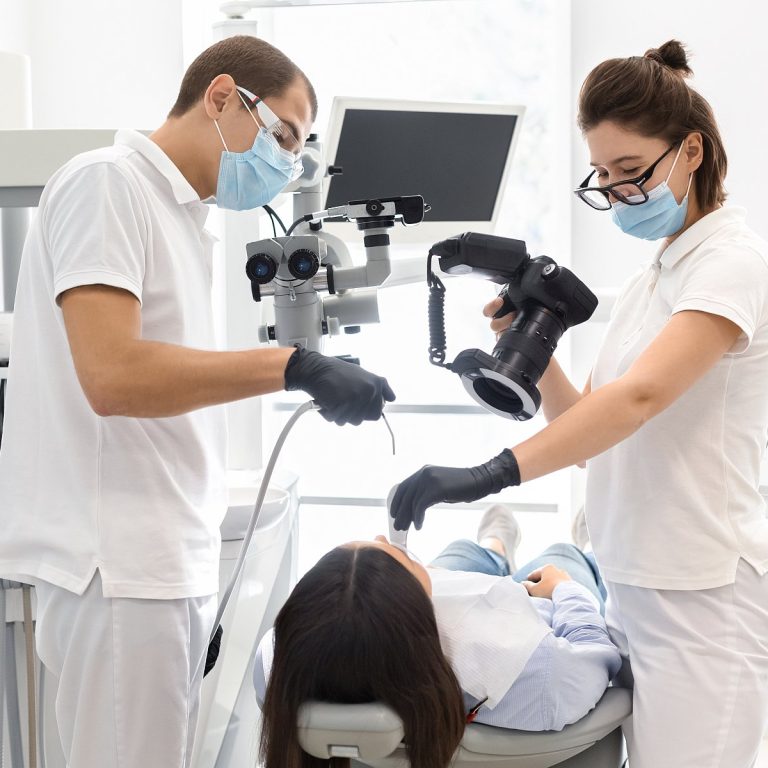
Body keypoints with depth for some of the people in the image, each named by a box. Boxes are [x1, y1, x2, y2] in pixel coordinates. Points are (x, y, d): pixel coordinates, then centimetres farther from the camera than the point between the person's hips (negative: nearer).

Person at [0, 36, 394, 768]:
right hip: (119, 567, -9)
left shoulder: (180, 213, 16)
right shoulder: (106, 183, -9)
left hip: (171, 562, 9)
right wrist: (294, 366, -23)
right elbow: (112, 375, -21)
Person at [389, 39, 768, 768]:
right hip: (636, 590, 8)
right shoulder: (645, 283, 15)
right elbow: (588, 429, 14)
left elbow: (641, 396, -27)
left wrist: (492, 473, -36)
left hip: (703, 599, -8)